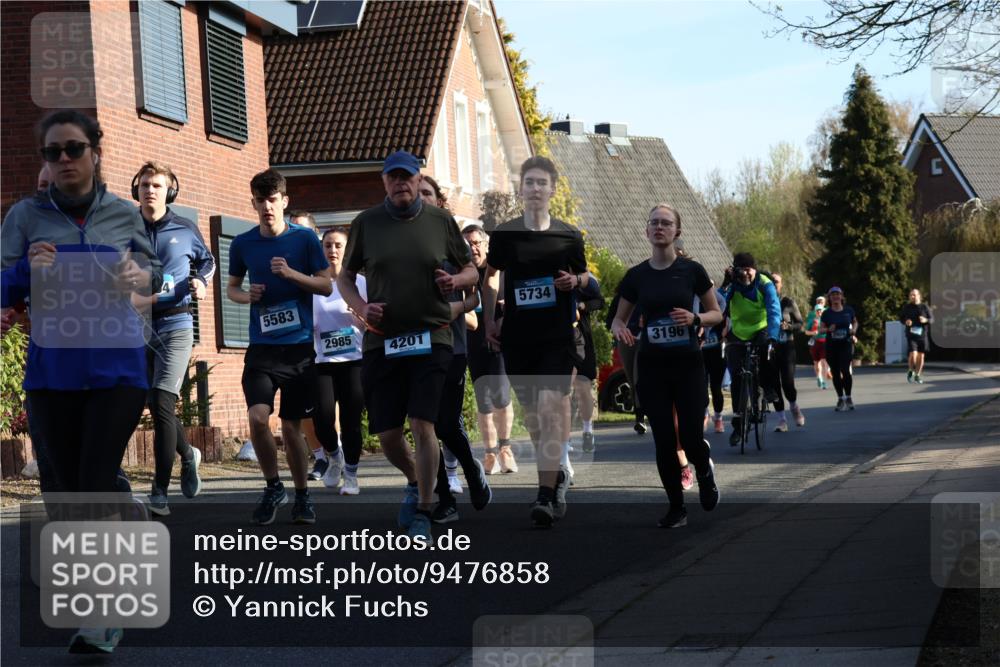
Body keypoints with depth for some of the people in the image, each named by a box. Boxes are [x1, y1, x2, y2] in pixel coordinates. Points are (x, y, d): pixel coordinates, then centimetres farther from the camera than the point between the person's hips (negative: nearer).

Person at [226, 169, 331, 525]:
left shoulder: (305, 238, -1)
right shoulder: (242, 244, 4)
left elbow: (326, 286, 0)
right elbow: (231, 287, 17)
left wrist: (291, 273, -15)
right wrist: (246, 296, -6)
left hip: (300, 346, -1)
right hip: (262, 347, 1)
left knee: (291, 426, 5)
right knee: (257, 417, -18)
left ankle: (302, 496, 24)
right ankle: (273, 487, 5)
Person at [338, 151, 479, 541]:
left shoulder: (440, 222, 7)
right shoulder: (366, 223, 8)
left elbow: (472, 270, 16)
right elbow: (344, 277, 14)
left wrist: (456, 280, -7)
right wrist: (360, 306, -5)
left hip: (431, 338, -1)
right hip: (381, 342, 2)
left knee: (422, 425, -13)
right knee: (386, 433, 3)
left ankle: (423, 515, -3)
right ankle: (414, 482, 34)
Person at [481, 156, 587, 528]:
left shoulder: (569, 236, 1)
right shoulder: (504, 234, 1)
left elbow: (584, 276, 15)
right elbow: (490, 277, 14)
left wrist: (574, 281, -8)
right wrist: (489, 321, 6)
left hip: (557, 336, -2)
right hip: (516, 337, 2)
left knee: (549, 410, -14)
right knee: (531, 413, 10)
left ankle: (546, 496, -14)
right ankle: (557, 476, 31)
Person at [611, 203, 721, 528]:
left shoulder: (692, 270, -2)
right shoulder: (636, 275, 3)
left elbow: (716, 313, 5)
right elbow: (619, 319, 11)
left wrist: (694, 318, -16)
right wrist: (619, 329, -12)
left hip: (688, 365, -2)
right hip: (652, 367, 2)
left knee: (691, 439, -7)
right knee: (664, 441, -1)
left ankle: (705, 469, 28)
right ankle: (676, 508, 12)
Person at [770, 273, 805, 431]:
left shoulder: (788, 302, 3)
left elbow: (800, 324, 5)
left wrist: (787, 326, -13)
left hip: (786, 347, -1)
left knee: (788, 382, -12)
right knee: (774, 384, 0)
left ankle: (794, 406, 20)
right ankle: (782, 420, 10)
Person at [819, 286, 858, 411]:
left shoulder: (848, 310, 4)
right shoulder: (826, 313, 4)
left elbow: (855, 322, 19)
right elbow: (821, 328, 6)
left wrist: (854, 329, -2)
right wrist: (828, 329, -15)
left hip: (846, 344, -2)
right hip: (831, 345, 2)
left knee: (845, 370, -15)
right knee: (835, 372, 5)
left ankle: (848, 397, 3)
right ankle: (840, 399, 17)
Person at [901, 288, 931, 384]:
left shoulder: (924, 307, 2)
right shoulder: (907, 307, 2)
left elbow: (931, 320, 5)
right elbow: (901, 318, 12)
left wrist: (925, 320, -17)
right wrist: (905, 321, -10)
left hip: (922, 335, 2)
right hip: (911, 335, -2)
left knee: (921, 356, 7)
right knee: (913, 355, -16)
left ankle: (917, 375, 23)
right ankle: (910, 370, 12)